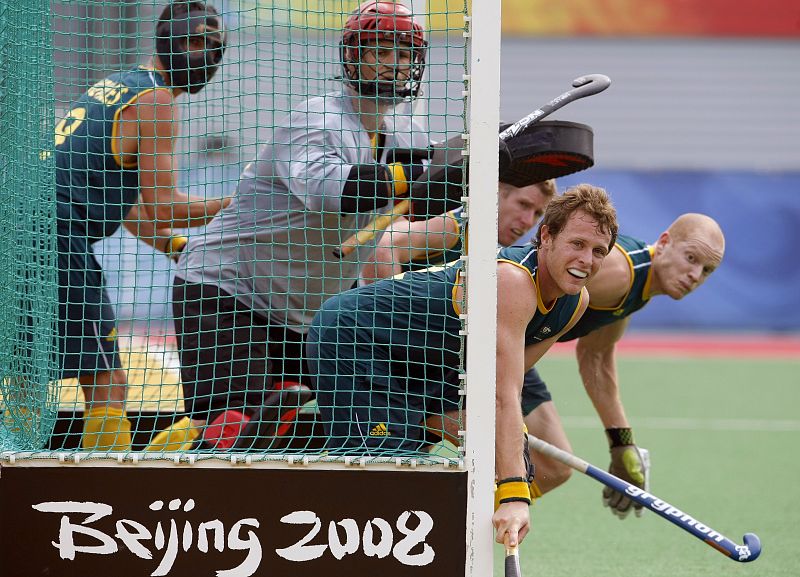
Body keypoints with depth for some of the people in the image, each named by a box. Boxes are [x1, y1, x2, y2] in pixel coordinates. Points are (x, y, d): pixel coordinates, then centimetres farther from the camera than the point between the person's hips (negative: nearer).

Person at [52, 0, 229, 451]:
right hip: (61, 241, -10)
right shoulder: (155, 100, -4)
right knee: (107, 383, -10)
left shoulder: (115, 87, 24)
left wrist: (178, 248, 19)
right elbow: (161, 207, -7)